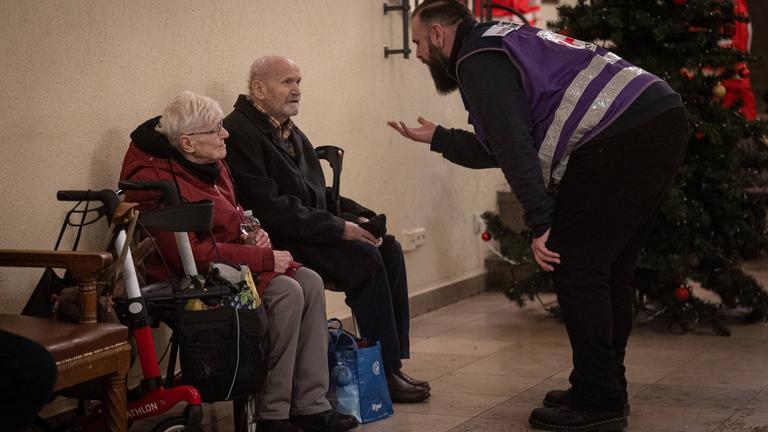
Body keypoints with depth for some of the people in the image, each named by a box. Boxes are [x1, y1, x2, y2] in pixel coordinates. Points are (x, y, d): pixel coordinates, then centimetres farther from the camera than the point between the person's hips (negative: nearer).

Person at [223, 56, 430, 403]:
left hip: (312, 233, 9)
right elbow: (270, 207, -21)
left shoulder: (292, 134, 20)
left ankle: (395, 361, -10)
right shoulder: (238, 133, -12)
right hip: (278, 242, -9)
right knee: (365, 258, -24)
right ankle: (384, 372, -17)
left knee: (389, 249, -8)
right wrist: (339, 228, -20)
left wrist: (357, 216, 5)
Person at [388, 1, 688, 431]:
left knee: (576, 268, -5)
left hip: (623, 138, -10)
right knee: (608, 270, 16)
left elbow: (513, 146, -16)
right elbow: (497, 150, 31)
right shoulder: (501, 41, 28)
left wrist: (540, 222, -17)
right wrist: (437, 137, 37)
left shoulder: (478, 57, -4)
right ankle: (605, 390, 24)